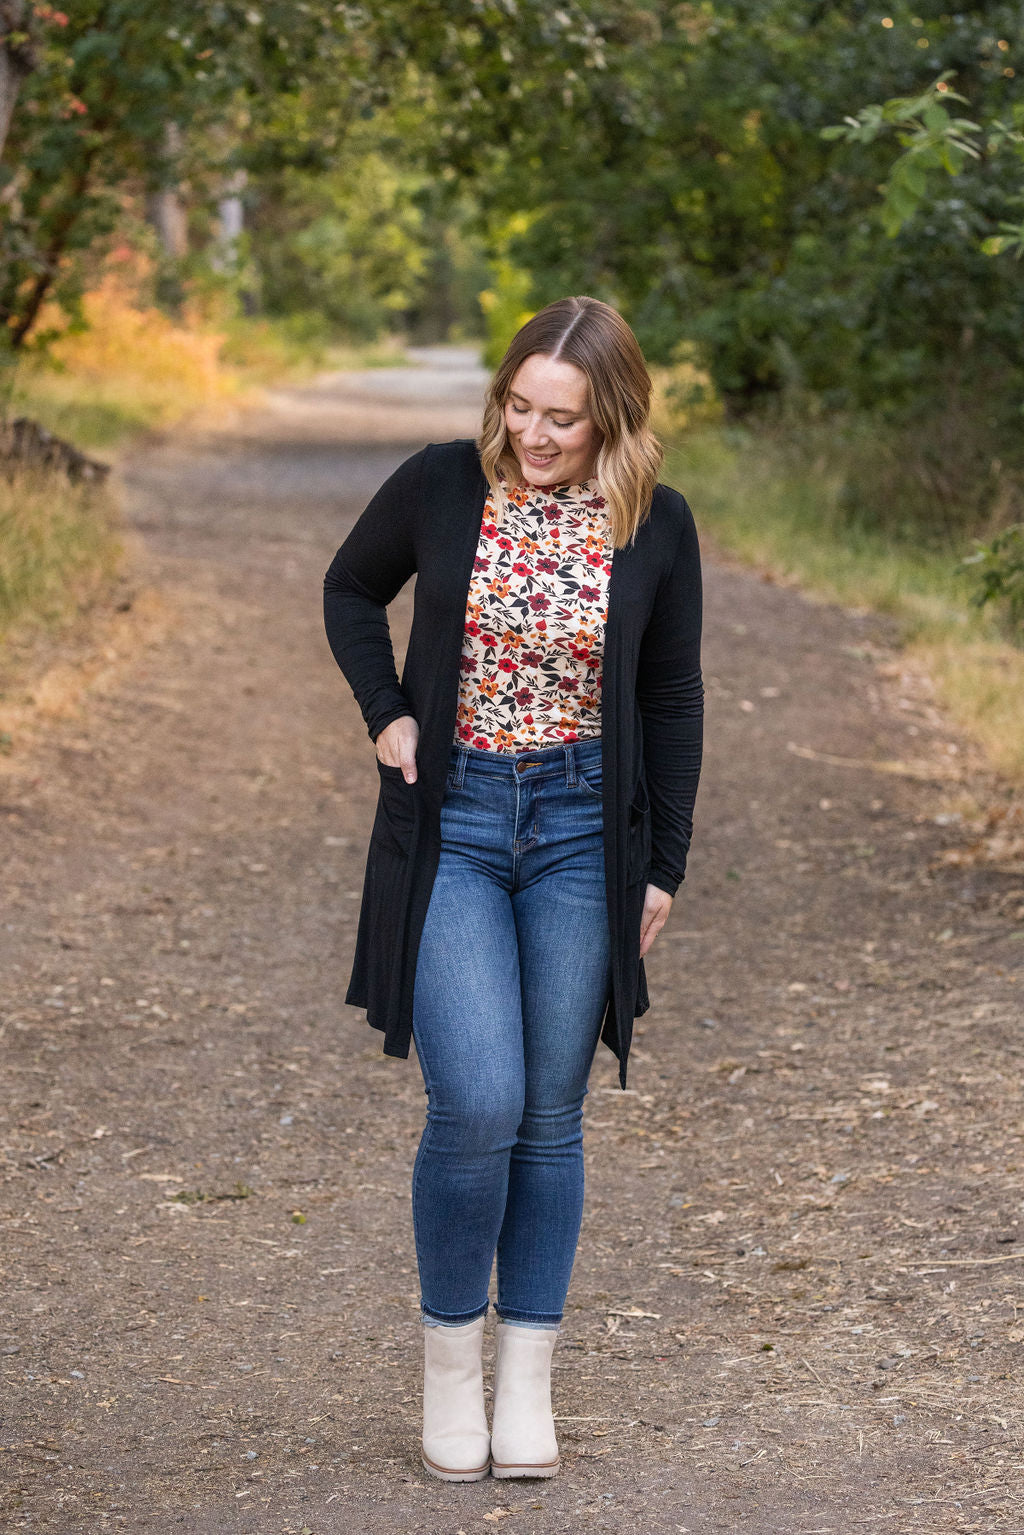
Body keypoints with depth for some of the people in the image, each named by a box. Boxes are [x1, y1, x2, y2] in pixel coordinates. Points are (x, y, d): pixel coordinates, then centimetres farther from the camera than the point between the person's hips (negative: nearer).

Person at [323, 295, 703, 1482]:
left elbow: (672, 702, 6)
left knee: (549, 1116, 6)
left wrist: (664, 865, 6)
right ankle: (450, 1352, 10)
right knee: (477, 1104, -12)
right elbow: (351, 590, 12)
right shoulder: (443, 485, -7)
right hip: (451, 819, -1)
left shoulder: (655, 528, -4)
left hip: (581, 829, 1)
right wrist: (386, 715, -2)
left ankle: (527, 1378, 18)